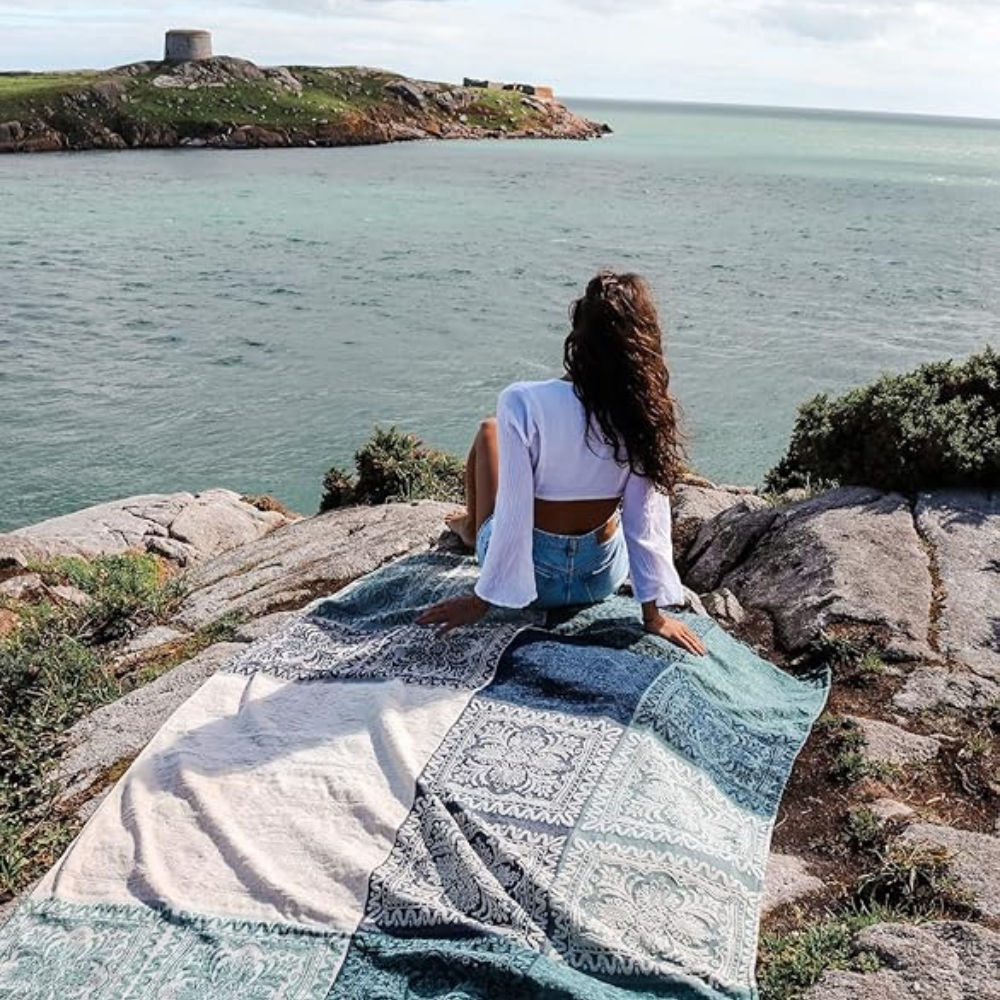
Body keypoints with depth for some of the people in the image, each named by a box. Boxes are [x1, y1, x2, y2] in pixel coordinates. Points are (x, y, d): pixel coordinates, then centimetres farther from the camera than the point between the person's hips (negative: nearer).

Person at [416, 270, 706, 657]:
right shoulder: (649, 411, -18)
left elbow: (513, 519, -24)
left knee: (489, 431, 20)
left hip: (530, 575, -2)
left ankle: (471, 529, 46)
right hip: (603, 580, 3)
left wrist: (481, 599, -11)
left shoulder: (523, 403, -27)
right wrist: (654, 613, -4)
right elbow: (649, 517, -13)